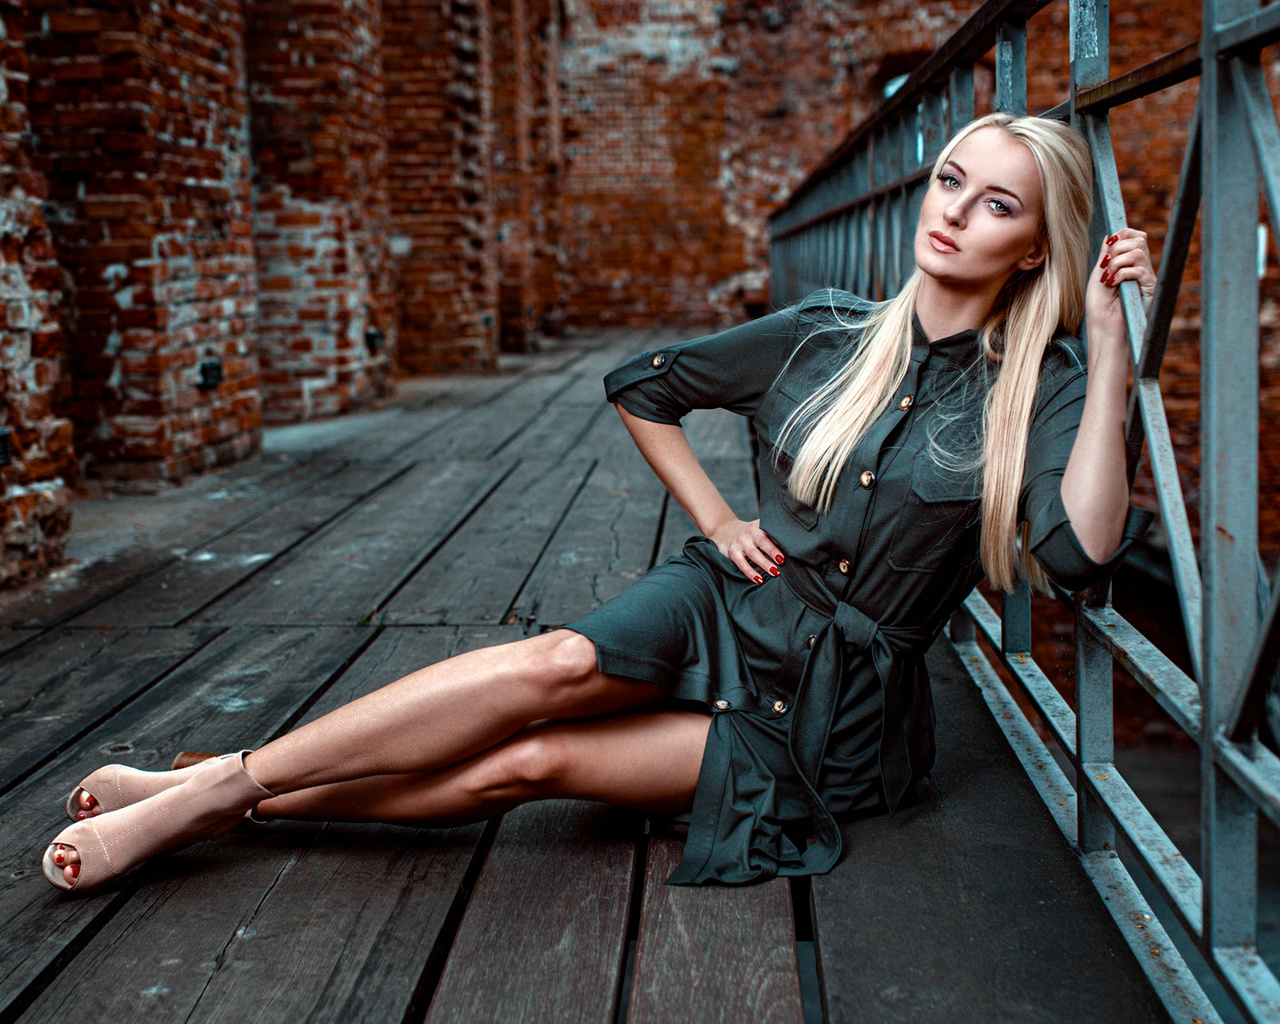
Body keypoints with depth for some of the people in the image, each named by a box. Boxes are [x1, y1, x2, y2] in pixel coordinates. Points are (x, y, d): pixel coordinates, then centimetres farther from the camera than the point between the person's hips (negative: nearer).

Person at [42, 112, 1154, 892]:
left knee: (528, 761, -23)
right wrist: (716, 521, 3)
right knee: (555, 665, -31)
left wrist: (1110, 345, -22)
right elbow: (642, 387, 14)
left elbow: (1081, 548, -24)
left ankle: (227, 800, -16)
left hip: (842, 707, -2)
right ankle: (202, 786, -24)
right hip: (729, 606, 2)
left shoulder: (1039, 386, -5)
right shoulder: (827, 332, 3)